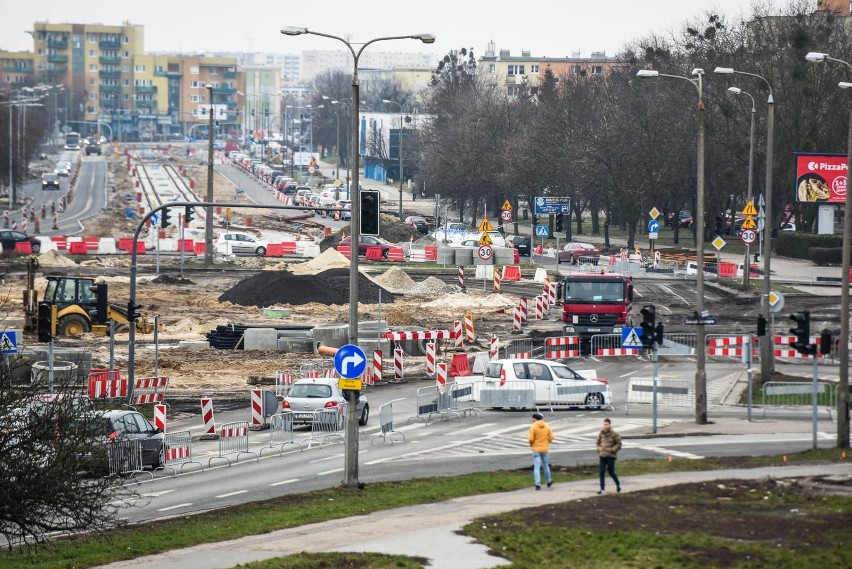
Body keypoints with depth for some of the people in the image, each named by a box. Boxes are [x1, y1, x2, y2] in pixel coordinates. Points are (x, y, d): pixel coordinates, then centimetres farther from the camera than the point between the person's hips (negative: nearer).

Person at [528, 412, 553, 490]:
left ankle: (537, 484, -13)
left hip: (536, 449, -4)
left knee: (537, 467, -4)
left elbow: (531, 438, -17)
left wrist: (531, 444, 3)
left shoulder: (533, 426, -13)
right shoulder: (547, 426, 1)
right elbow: (551, 437, 0)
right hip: (544, 448, 4)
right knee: (545, 465, 21)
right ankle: (549, 482, 32)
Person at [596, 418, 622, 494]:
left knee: (611, 472, 2)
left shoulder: (614, 434, -7)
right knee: (601, 472, -3)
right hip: (602, 456, 4)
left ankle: (618, 484, 29)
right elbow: (598, 443, 20)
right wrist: (599, 449, 2)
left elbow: (619, 445, -5)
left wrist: (612, 450, -15)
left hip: (611, 456, -4)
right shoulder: (601, 434, 6)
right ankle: (602, 489, 3)